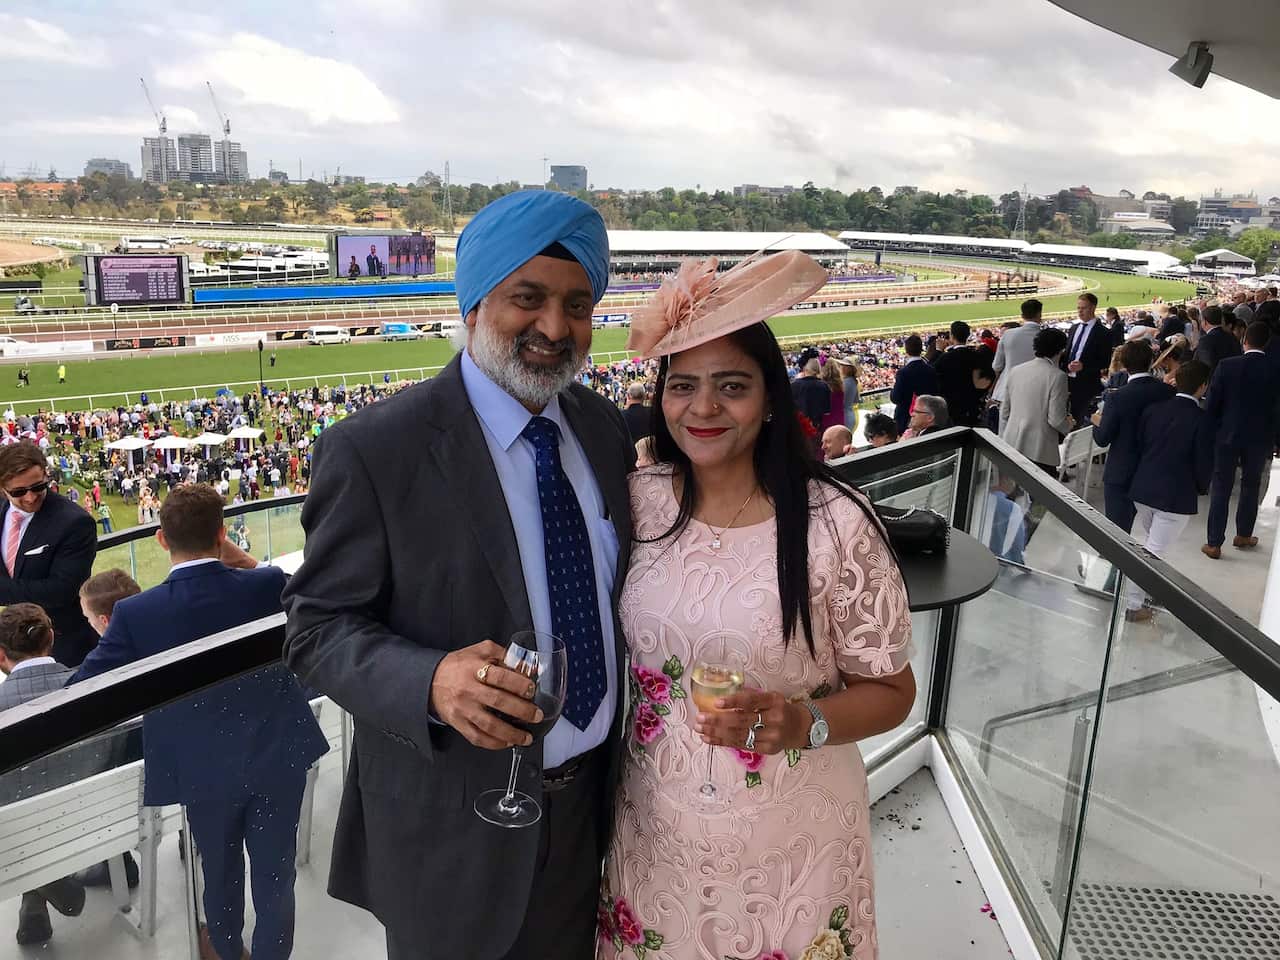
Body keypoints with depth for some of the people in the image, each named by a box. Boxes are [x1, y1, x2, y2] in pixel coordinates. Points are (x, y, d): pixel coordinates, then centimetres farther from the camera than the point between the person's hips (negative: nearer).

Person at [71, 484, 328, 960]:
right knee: (274, 873, 16)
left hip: (205, 769, 1)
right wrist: (238, 557, 4)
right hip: (278, 756, 0)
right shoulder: (270, 585, -17)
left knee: (221, 870, 26)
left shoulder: (135, 613, -19)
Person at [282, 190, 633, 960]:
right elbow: (318, 629, -15)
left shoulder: (605, 424, -1)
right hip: (455, 828, -5)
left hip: (590, 800, 5)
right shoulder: (373, 450, -19)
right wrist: (432, 681, -33)